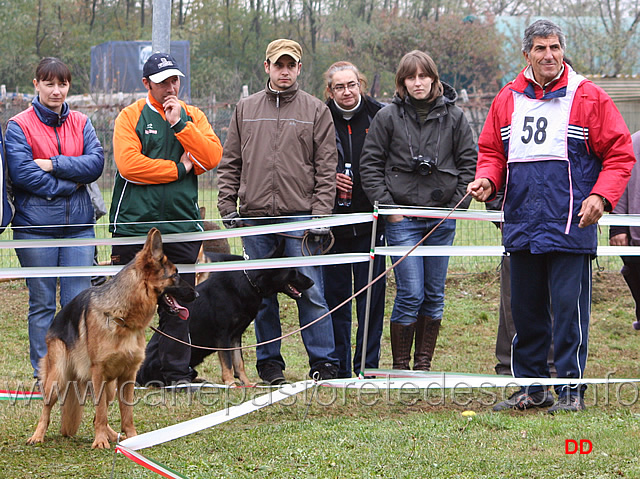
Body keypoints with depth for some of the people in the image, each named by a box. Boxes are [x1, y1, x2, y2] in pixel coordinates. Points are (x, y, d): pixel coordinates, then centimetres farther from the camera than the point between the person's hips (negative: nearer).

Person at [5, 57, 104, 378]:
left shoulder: (81, 123, 10)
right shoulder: (19, 126, -1)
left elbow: (96, 162, -4)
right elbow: (22, 173, -13)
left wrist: (54, 164, -13)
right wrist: (69, 183, -10)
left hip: (78, 224, 3)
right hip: (36, 225, -3)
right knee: (42, 303, 4)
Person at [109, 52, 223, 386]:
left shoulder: (192, 116, 13)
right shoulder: (130, 116, 2)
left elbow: (212, 157, -2)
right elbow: (128, 164, -12)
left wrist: (179, 124, -9)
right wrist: (179, 169, -7)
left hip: (182, 222, 3)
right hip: (136, 223, -3)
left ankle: (176, 370, 10)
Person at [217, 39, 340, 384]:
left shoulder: (316, 111, 5)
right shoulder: (246, 109, 12)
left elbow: (326, 168, 1)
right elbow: (230, 164, 13)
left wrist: (321, 214, -7)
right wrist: (227, 207, 3)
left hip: (300, 218, -2)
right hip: (255, 216, 3)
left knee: (311, 293, -5)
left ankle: (323, 363, 0)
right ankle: (269, 361, 15)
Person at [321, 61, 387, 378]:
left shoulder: (379, 117, 2)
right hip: (333, 219, 0)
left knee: (372, 295, 0)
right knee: (335, 295, 4)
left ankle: (368, 367, 8)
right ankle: (338, 369, 11)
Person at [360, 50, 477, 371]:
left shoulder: (453, 116, 5)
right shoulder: (388, 117, 0)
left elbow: (469, 162, 9)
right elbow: (370, 165, 2)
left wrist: (458, 204, 1)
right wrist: (387, 207, -4)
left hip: (443, 220, 3)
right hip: (403, 220, -3)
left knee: (434, 295, 6)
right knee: (410, 294, -9)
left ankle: (424, 365, 15)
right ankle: (400, 367, 1)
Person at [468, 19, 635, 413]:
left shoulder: (588, 98, -1)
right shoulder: (507, 100, 11)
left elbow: (619, 154, -2)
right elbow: (492, 152, 19)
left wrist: (601, 196, -15)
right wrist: (487, 178, -2)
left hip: (570, 225, -5)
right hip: (521, 228, 5)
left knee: (568, 306, -5)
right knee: (526, 309, 10)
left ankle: (571, 389, 2)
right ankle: (531, 387, 20)